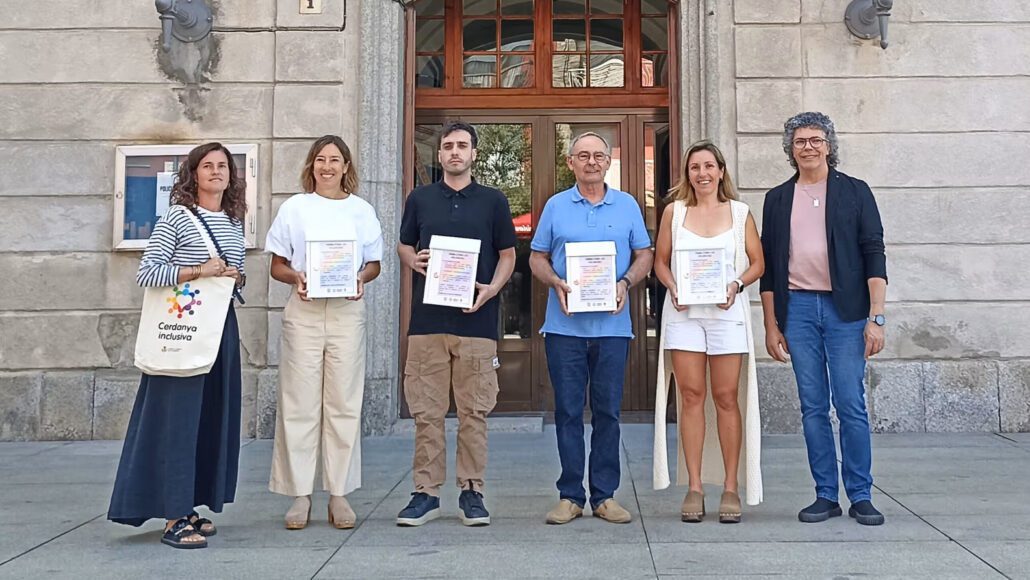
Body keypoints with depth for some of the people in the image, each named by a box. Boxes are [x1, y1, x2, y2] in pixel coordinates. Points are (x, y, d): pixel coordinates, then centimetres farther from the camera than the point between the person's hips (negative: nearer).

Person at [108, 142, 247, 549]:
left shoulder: (234, 223, 13)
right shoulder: (176, 218, -5)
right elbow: (146, 273, -11)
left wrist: (237, 277, 0)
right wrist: (196, 271, -18)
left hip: (222, 327, 7)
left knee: (213, 417, 9)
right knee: (178, 416, -5)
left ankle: (189, 506, 20)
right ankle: (174, 519, 0)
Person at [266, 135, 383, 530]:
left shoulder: (362, 210, 11)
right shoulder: (294, 208, 9)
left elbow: (374, 263, 13)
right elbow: (277, 265, 8)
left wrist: (361, 279, -9)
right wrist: (296, 278, -13)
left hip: (347, 311, 1)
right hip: (303, 311, 0)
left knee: (344, 403, 1)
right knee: (300, 402, -1)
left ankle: (339, 494, 9)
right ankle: (300, 494, 8)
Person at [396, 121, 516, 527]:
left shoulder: (493, 201, 8)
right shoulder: (420, 199, 11)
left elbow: (507, 255, 9)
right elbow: (404, 246, 18)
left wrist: (491, 289, -9)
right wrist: (414, 261, -5)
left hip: (477, 321, -1)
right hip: (427, 320, 1)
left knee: (474, 411, 3)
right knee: (426, 412, 2)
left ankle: (472, 492, 13)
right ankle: (426, 492, 11)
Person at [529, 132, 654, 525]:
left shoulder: (627, 205, 10)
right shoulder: (556, 206, 9)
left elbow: (644, 256, 10)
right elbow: (537, 258, 10)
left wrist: (626, 283, -9)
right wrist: (556, 282, -10)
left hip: (612, 326, 1)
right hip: (564, 326, 0)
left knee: (608, 411, 4)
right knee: (568, 411, 3)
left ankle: (605, 496, 14)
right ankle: (570, 496, 12)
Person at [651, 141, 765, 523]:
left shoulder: (740, 213, 7)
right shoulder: (674, 212, 9)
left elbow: (758, 262, 9)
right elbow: (661, 261, 11)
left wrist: (737, 285, -9)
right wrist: (673, 288, -7)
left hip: (727, 312, -1)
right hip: (683, 312, 1)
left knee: (726, 397, 0)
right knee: (691, 396, 0)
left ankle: (730, 488, 8)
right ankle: (694, 488, 6)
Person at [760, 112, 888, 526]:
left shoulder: (855, 192, 6)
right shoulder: (777, 199, 12)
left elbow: (874, 256, 1)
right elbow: (768, 265, 12)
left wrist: (876, 317, -8)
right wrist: (771, 325, 7)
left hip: (844, 307, -2)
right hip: (797, 308, 2)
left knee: (851, 406, -2)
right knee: (813, 407, 5)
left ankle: (860, 496, 9)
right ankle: (825, 495, 13)